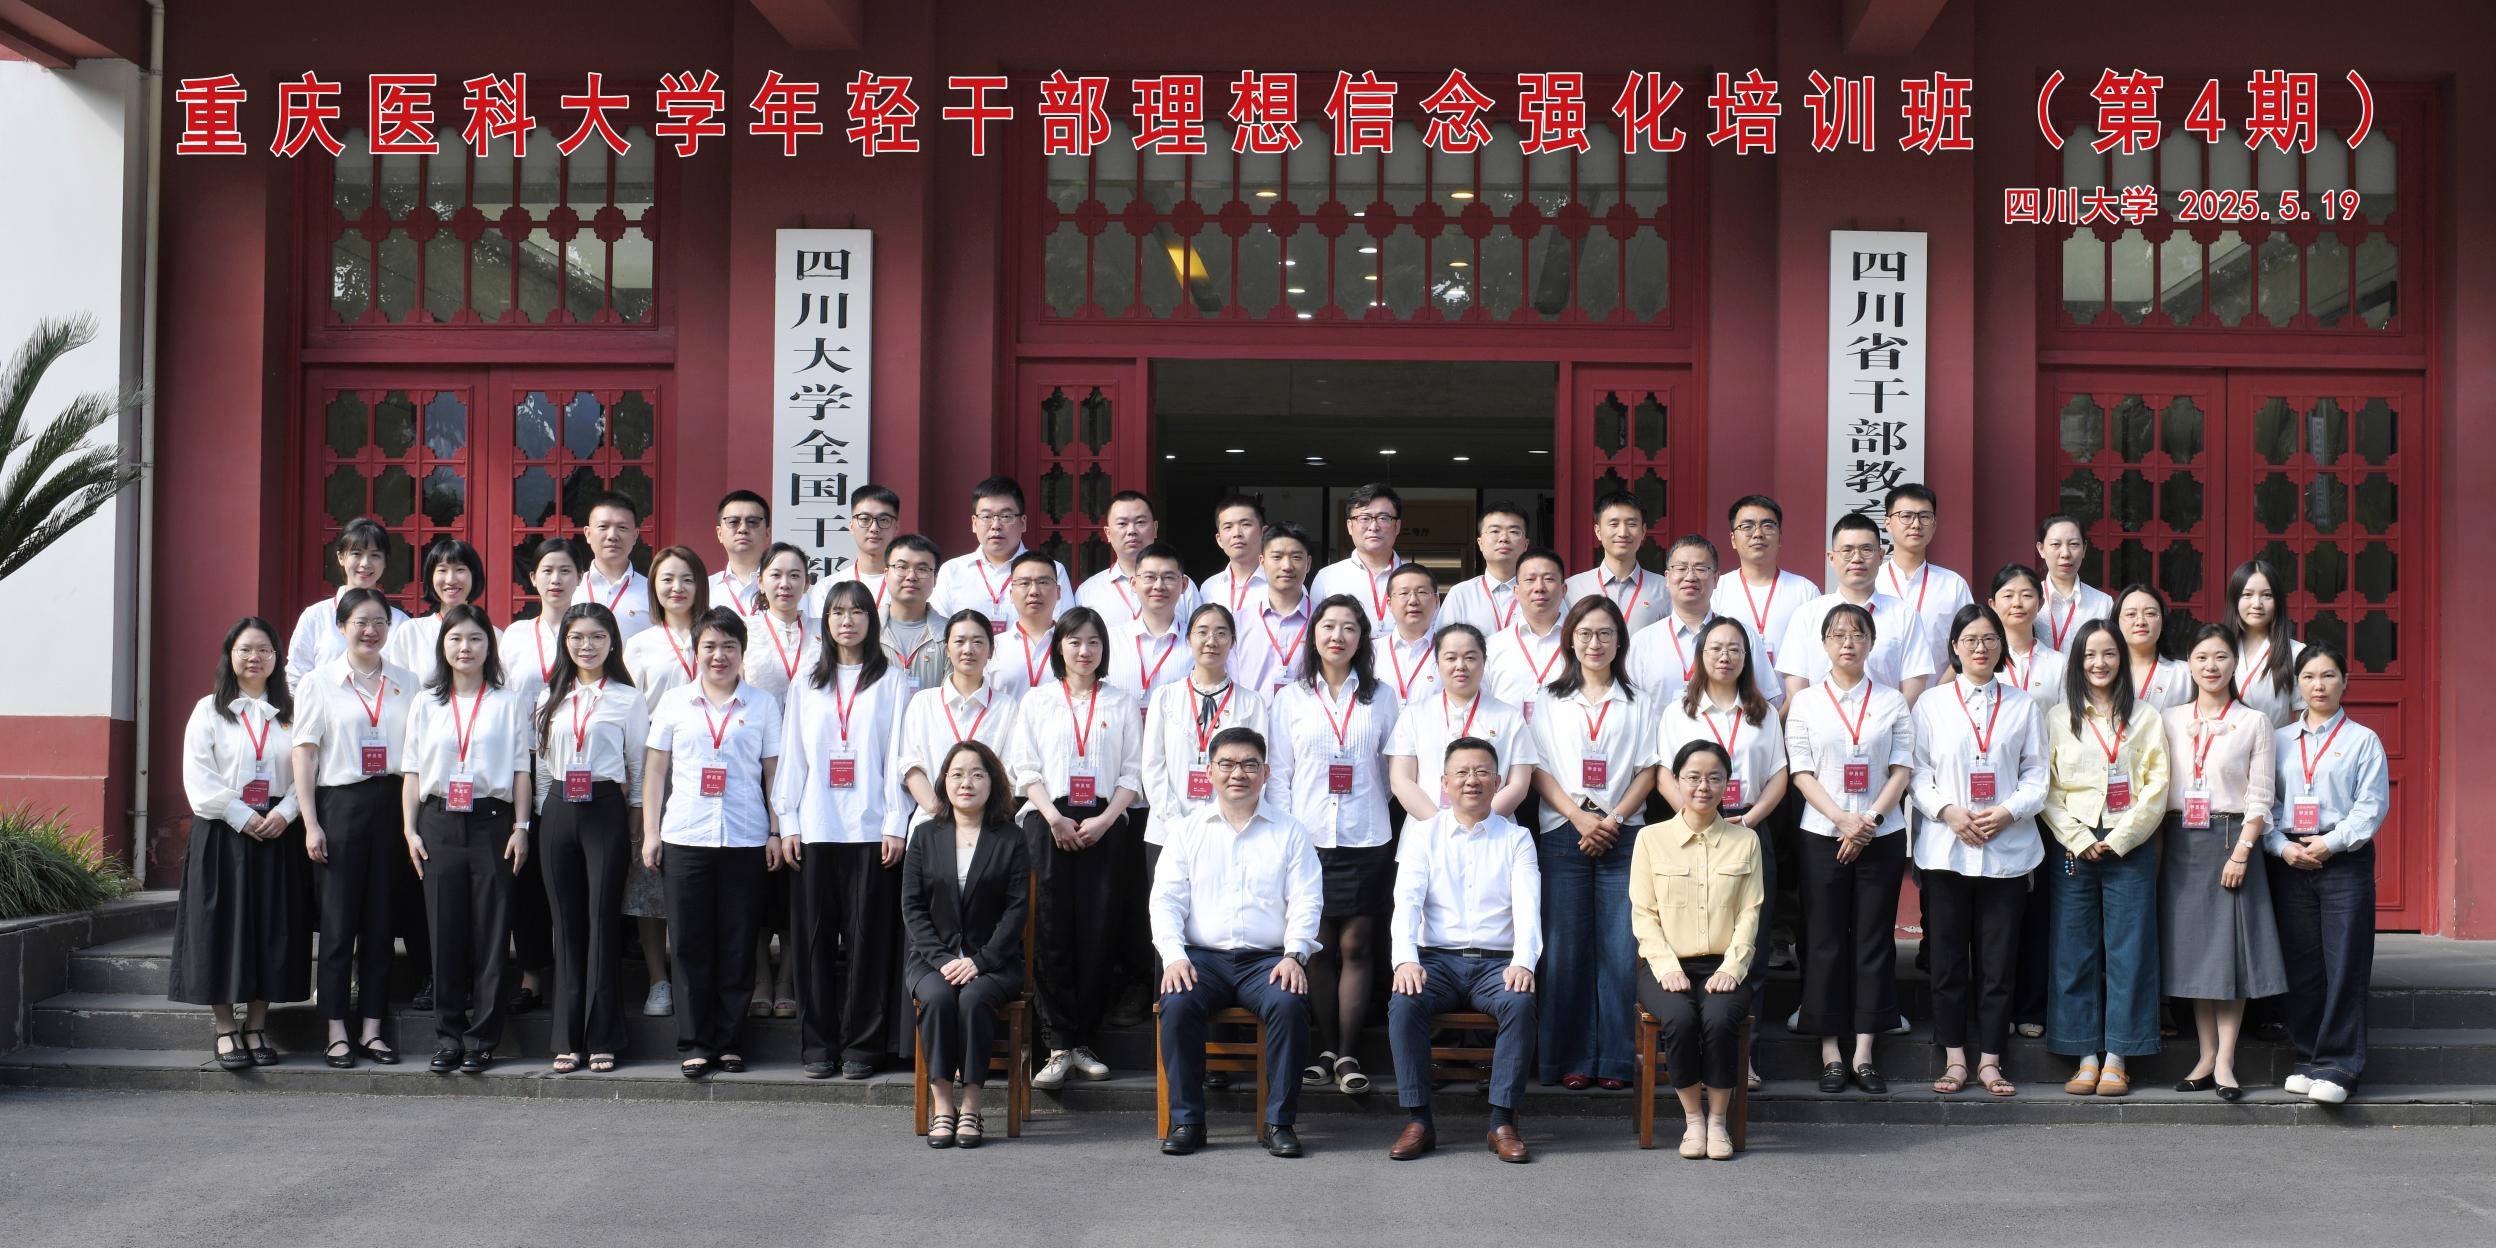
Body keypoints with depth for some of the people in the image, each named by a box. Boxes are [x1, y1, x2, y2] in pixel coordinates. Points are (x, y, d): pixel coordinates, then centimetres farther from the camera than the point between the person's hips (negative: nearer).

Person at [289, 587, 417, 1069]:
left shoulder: (406, 683, 11)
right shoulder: (319, 683, 3)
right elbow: (304, 754, -1)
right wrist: (310, 823, -8)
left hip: (391, 803, 3)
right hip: (340, 803, -3)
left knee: (381, 917, 5)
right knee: (339, 919, -1)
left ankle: (372, 1028, 12)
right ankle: (337, 1032, 5)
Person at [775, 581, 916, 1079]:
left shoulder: (893, 683, 5)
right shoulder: (806, 685, 15)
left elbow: (899, 757, 1)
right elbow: (792, 756, 13)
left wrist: (896, 825, -6)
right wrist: (788, 823, 5)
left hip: (871, 830, -3)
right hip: (814, 830, 3)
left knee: (869, 938, -1)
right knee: (814, 937, 3)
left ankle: (862, 1045, 6)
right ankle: (817, 1044, 10)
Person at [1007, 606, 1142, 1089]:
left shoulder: (1121, 704, 11)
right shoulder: (1037, 701, 11)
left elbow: (1133, 773, 7)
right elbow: (1024, 768, 4)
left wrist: (1104, 820, -7)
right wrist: (1054, 818, -9)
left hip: (1103, 826, 1)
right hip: (1048, 822, -1)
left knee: (1099, 934, -3)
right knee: (1053, 934, -5)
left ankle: (1084, 1042, 4)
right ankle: (1058, 1045, -4)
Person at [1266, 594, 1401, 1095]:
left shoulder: (1381, 697, 8)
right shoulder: (1290, 699, 8)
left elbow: (1392, 768, 10)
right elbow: (1279, 775, 7)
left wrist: (1374, 815, 4)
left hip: (1366, 841, 0)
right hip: (1308, 840, 0)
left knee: (1356, 947, -3)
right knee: (1318, 947, 2)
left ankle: (1347, 1054, 2)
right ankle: (1326, 1050, 11)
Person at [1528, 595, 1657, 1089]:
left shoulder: (1636, 702, 11)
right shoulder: (1549, 700, 11)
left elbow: (1647, 771, 6)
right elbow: (1538, 770, 4)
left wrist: (1615, 818, -8)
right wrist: (1579, 817, -9)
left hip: (1622, 836, 0)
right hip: (1562, 836, 0)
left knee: (1620, 949, -4)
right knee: (1565, 949, -2)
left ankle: (1615, 1059, 2)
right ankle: (1570, 1058, 5)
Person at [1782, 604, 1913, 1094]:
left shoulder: (1892, 702, 6)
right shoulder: (1805, 703, 4)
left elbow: (1901, 769, 0)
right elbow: (1802, 773, -1)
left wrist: (1870, 820, -13)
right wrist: (1844, 820, -14)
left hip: (1882, 836, 1)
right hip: (1823, 835, -1)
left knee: (1874, 941, 2)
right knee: (1825, 942, 1)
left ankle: (1864, 1054, 8)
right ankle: (1830, 1056, 7)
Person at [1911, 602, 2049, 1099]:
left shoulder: (2024, 707, 9)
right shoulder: (1931, 706, 7)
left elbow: (2036, 776, 6)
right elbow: (1918, 774, 3)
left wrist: (2008, 812, -11)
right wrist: (1948, 811, -12)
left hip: (2007, 848, 0)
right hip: (1945, 848, 0)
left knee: (1998, 959, 2)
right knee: (1948, 958, 2)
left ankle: (1989, 1061, 9)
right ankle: (1955, 1058, 10)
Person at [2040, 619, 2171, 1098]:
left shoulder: (2145, 718, 8)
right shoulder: (2057, 719, 9)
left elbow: (2157, 788, 0)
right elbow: (2047, 790, 3)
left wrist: (2117, 841, -9)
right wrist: (2080, 842, -8)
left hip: (2129, 848, -1)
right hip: (2072, 847, 1)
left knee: (2128, 952, -1)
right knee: (2074, 954, 0)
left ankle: (2117, 1058, 3)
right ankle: (2086, 1058, 6)